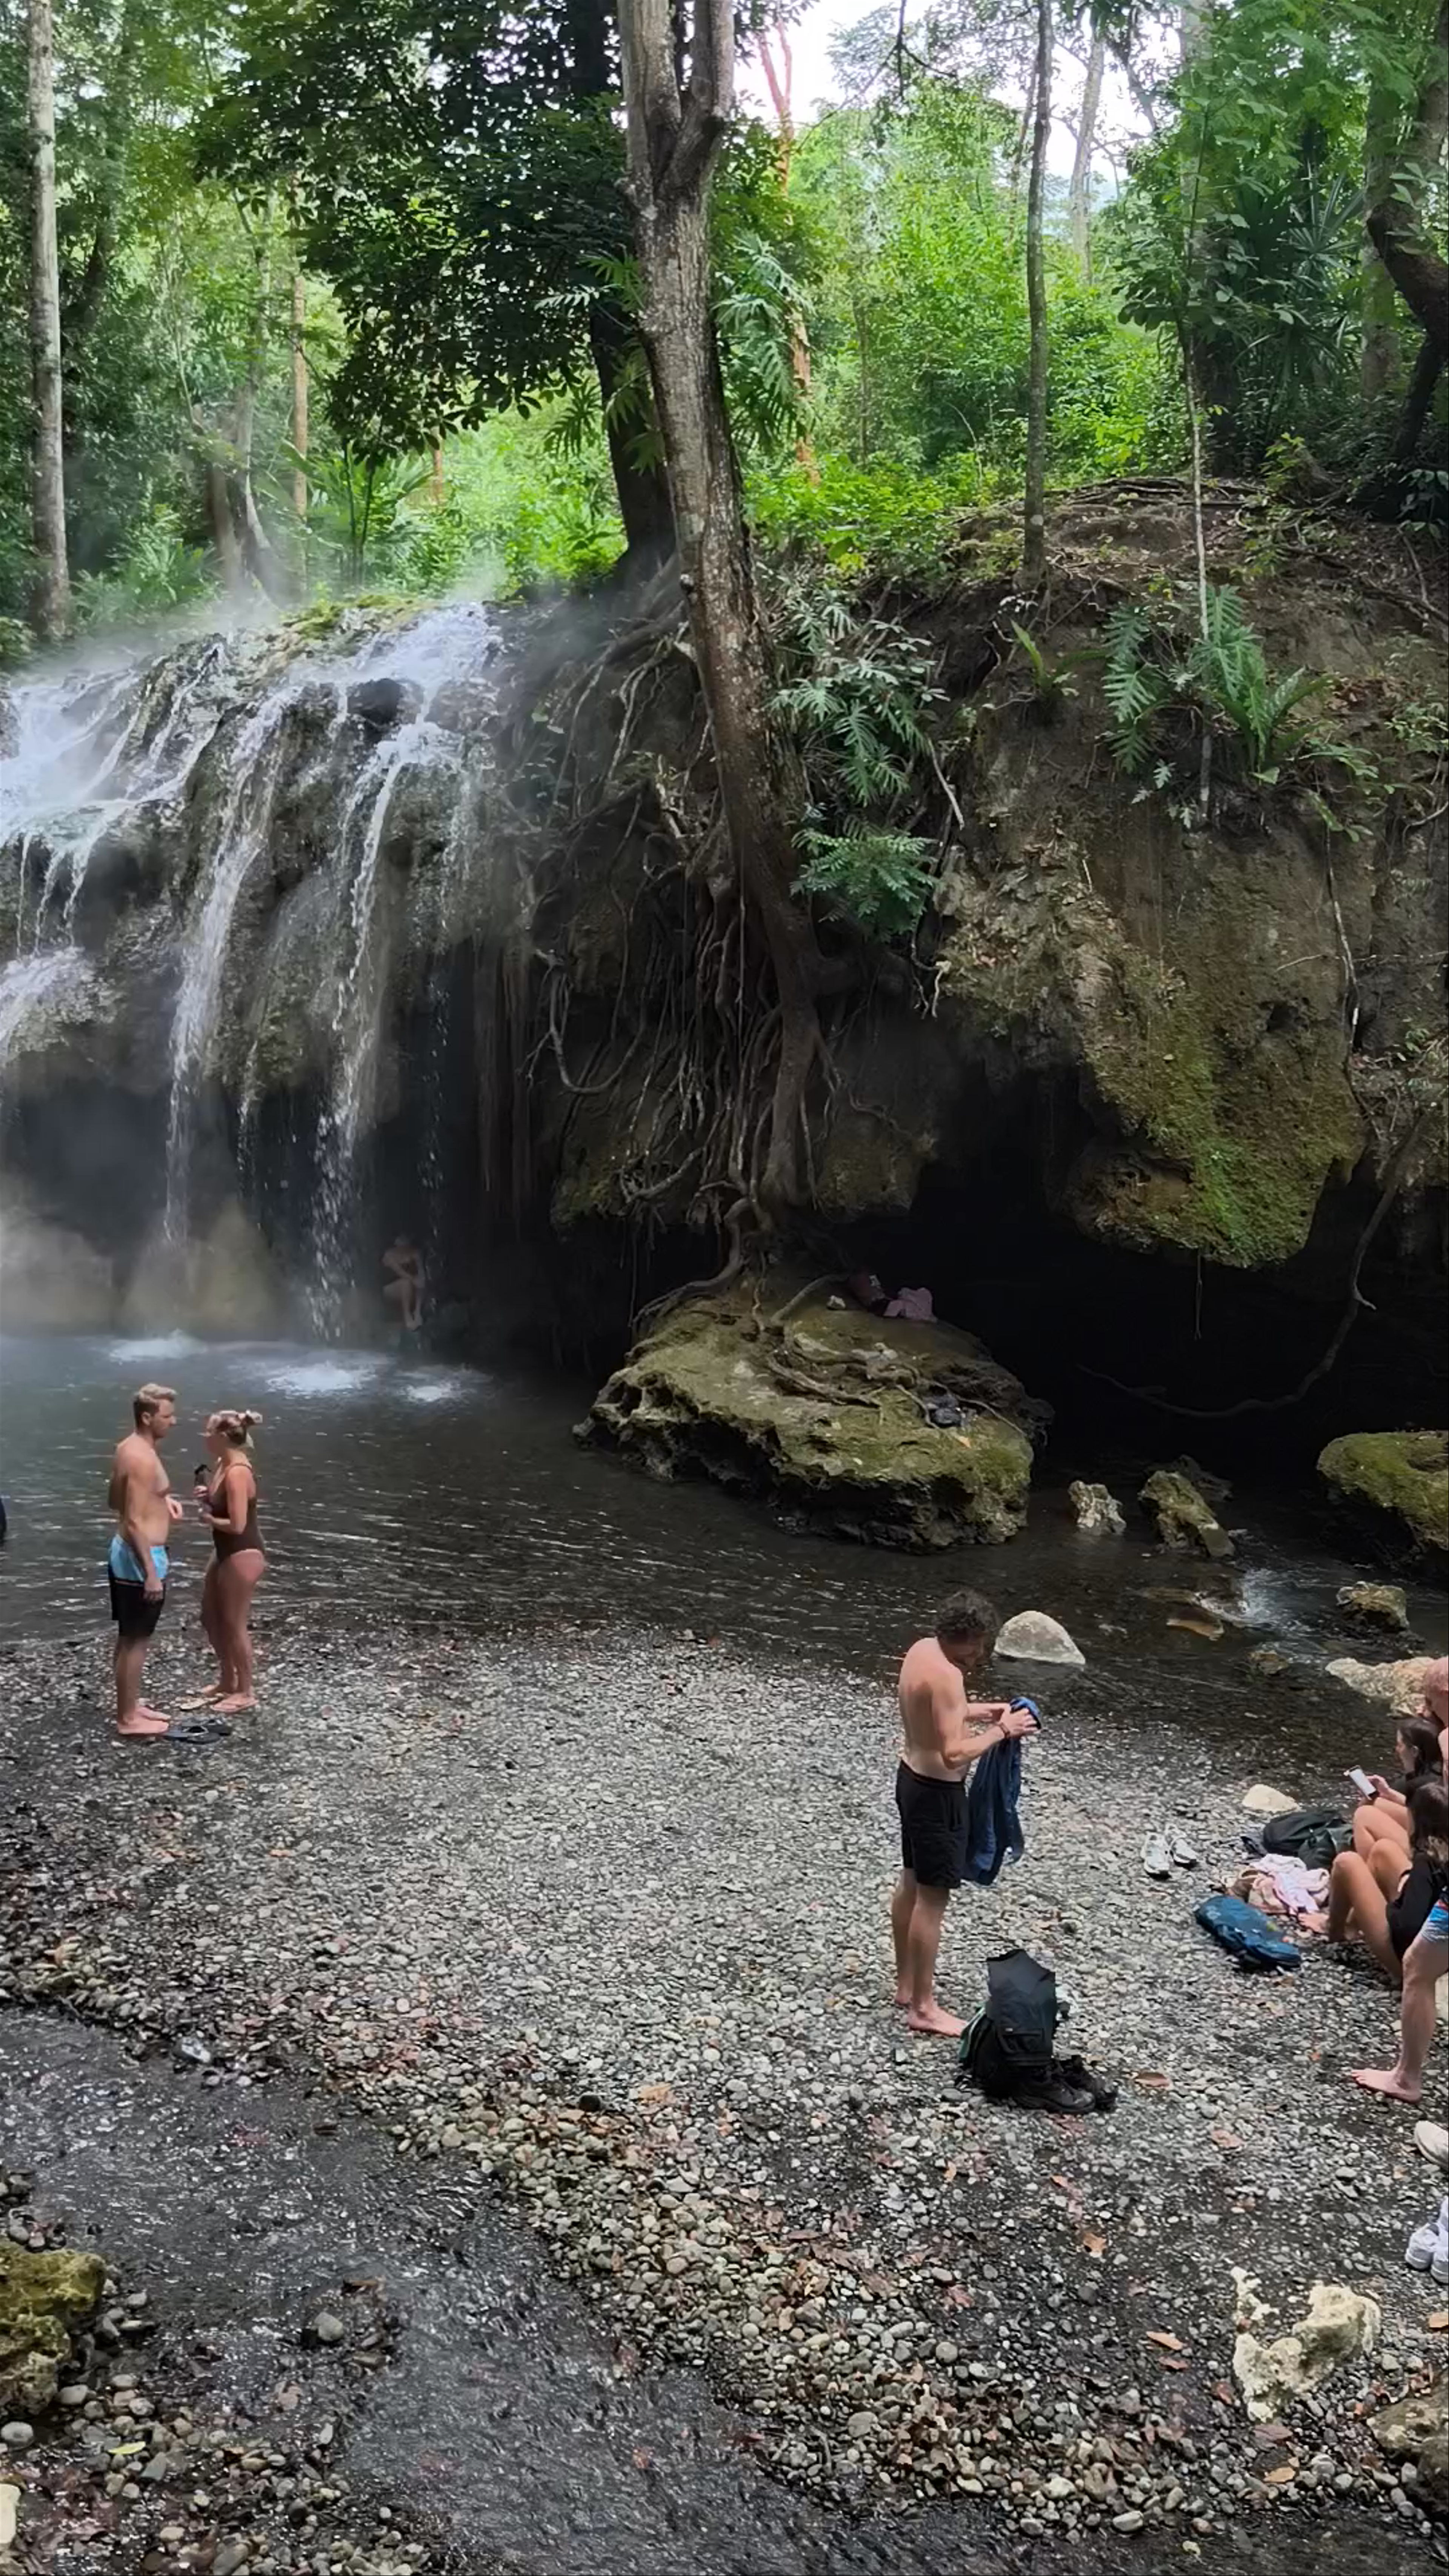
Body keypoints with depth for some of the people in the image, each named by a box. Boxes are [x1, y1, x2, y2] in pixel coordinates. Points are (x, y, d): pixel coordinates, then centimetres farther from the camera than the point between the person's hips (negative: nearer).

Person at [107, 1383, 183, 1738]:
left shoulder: (128, 1447, 7)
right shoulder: (143, 1459, -23)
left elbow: (115, 1501, 20)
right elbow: (135, 1522, -25)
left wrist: (160, 1499, 13)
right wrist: (151, 1573, -24)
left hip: (125, 1552, 10)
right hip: (139, 1558, -10)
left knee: (130, 1638, 19)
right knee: (136, 1641, 1)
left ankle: (131, 1705, 31)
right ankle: (128, 1719, 10)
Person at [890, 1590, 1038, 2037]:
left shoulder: (922, 1649, 1)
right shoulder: (947, 1675, -28)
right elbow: (954, 1753, -30)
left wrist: (977, 1710, 10)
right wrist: (1002, 1731, -19)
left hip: (912, 1778, 10)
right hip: (937, 1793, -10)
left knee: (911, 1884, 20)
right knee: (932, 1899, 2)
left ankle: (906, 1985, 34)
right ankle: (923, 2008, 12)